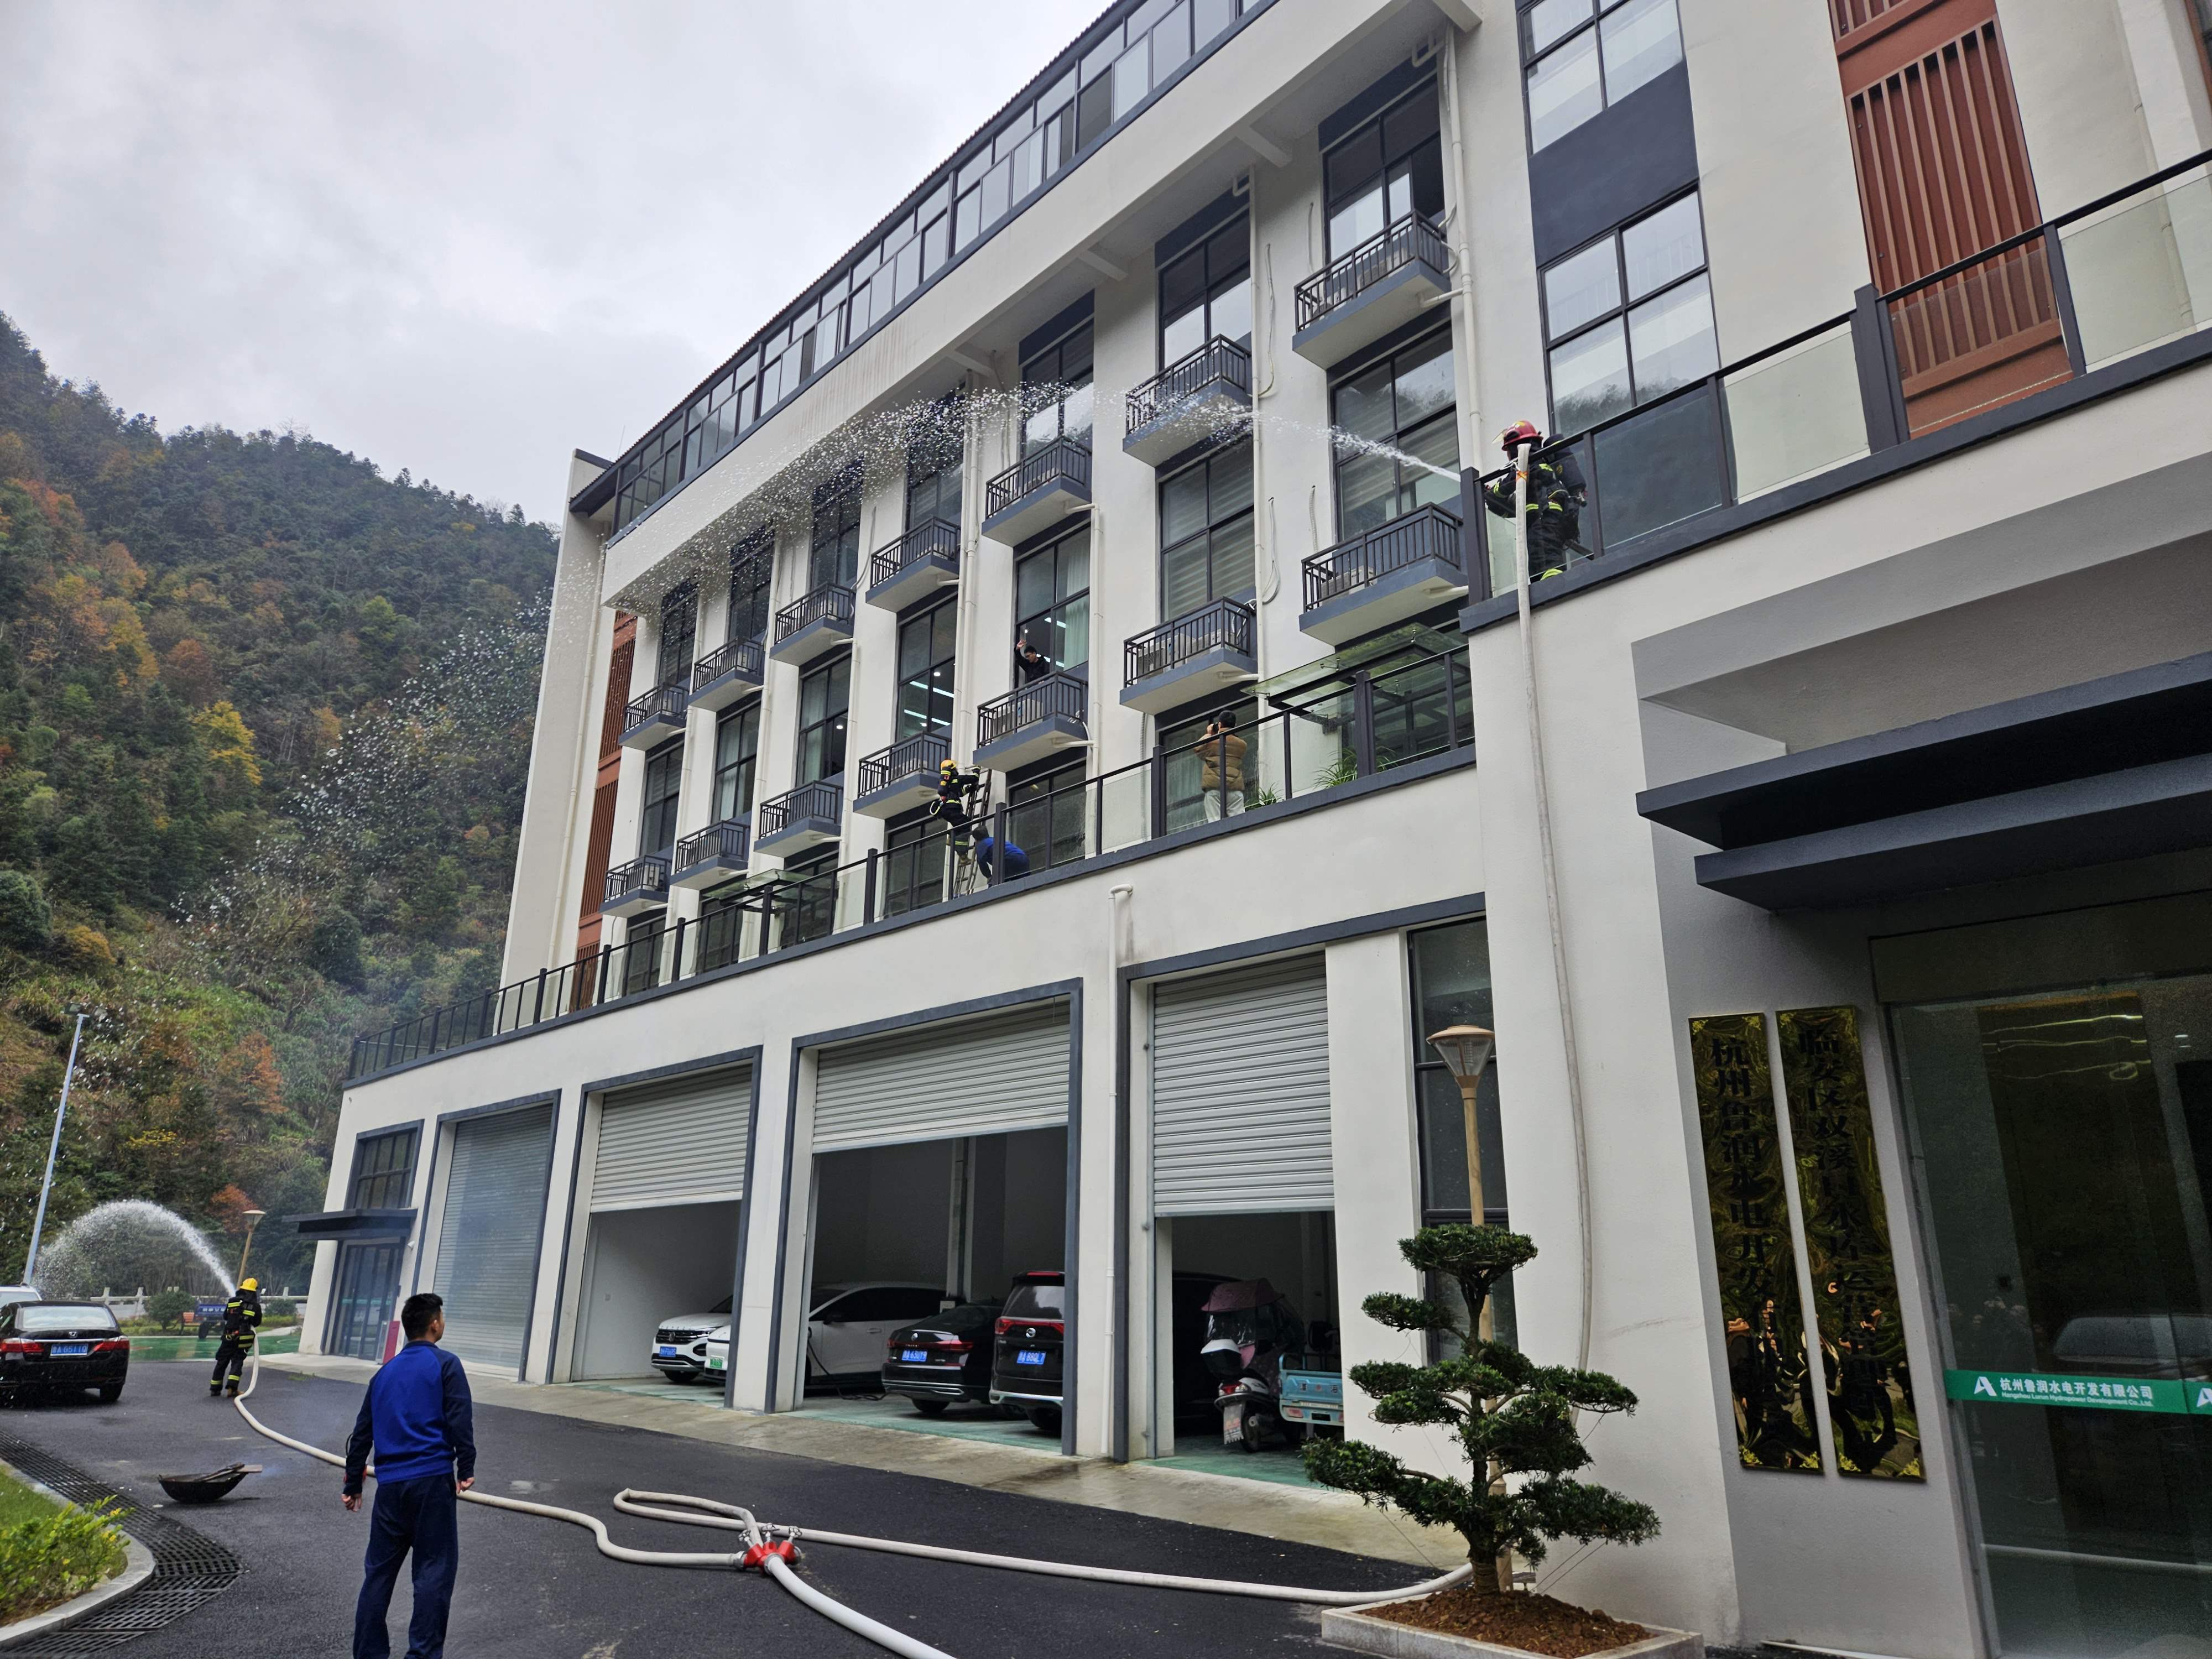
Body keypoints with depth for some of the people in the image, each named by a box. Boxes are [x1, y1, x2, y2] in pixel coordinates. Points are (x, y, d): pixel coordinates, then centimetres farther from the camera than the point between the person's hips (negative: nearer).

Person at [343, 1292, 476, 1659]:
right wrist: (466, 1469, -7)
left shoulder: (385, 1373, 16)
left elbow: (362, 1433, 20)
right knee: (434, 1572, 0)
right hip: (432, 1480, -6)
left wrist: (353, 1484, 28)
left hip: (390, 1484, 6)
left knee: (379, 1572, 14)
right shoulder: (445, 1364, -3)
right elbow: (460, 1421, -13)